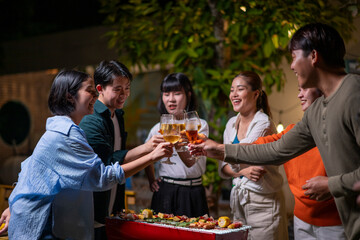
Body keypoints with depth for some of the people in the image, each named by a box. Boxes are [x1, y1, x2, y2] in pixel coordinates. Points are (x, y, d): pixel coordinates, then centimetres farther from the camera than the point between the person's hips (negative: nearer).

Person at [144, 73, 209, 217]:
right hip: (165, 193, 2)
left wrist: (177, 143, -32)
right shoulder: (158, 128, 5)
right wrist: (151, 180, 14)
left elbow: (191, 162, -16)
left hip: (192, 194, -2)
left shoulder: (200, 125, -3)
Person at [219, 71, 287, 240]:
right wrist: (244, 171, -12)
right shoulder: (232, 124, 9)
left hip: (263, 202, -6)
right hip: (237, 199, 6)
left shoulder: (263, 125, -13)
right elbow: (223, 168, 7)